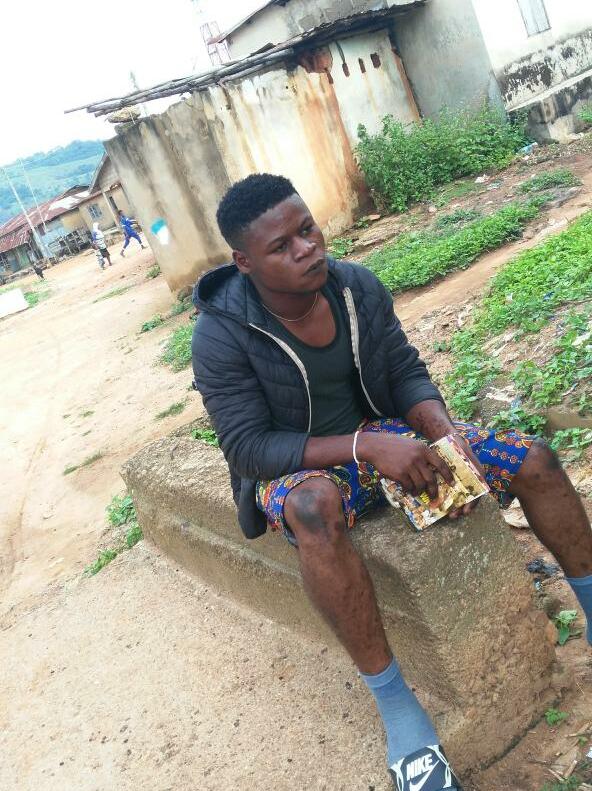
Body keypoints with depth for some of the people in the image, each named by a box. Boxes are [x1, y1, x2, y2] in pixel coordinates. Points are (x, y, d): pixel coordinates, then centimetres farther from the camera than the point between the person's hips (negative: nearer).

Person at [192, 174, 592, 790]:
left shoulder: (358, 286, -8)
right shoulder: (221, 335, -21)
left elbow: (407, 372, 0)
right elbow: (249, 447, -22)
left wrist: (444, 432, -21)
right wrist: (365, 446, -32)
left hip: (381, 432, 5)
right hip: (293, 467, -4)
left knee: (535, 460, -6)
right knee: (315, 506, -43)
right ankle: (392, 700, -26)